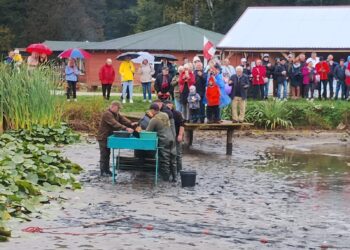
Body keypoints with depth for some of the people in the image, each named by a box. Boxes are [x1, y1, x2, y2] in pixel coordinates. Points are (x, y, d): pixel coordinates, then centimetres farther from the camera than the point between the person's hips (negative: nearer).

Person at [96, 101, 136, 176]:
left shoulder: (116, 114, 8)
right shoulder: (107, 114, -25)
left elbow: (123, 119, -3)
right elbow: (115, 124, -36)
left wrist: (131, 124, -22)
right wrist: (126, 128, -44)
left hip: (108, 137, 10)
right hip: (103, 137, -10)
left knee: (107, 154, 15)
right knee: (104, 154, -3)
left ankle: (107, 170, 22)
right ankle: (103, 171, 3)